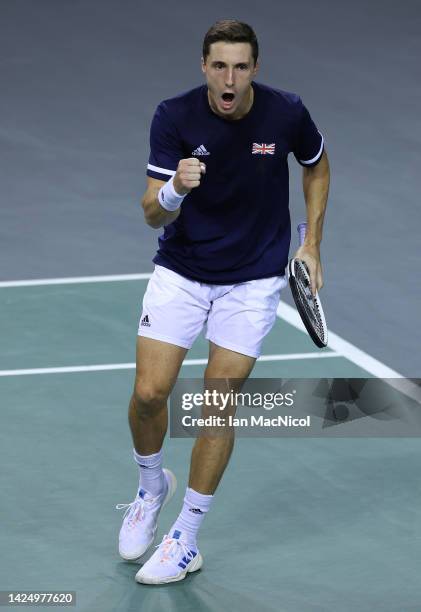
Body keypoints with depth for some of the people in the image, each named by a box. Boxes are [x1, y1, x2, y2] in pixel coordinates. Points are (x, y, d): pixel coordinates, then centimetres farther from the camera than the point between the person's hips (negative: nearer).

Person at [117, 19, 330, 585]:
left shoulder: (287, 113, -15)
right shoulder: (174, 117, -17)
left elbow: (317, 168, 8)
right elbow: (154, 215, -19)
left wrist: (311, 246, 4)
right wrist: (174, 190, -41)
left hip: (253, 279, 0)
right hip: (180, 271, 0)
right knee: (150, 393, -8)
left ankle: (186, 539, 9)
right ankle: (152, 485, 24)